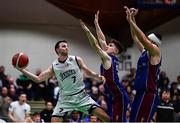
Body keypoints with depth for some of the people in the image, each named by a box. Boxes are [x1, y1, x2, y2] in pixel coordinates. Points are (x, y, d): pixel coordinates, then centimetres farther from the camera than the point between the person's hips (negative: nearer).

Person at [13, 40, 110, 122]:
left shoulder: (76, 60, -1)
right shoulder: (54, 66, 0)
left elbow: (88, 73, 8)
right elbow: (38, 79, -1)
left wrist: (98, 77, -12)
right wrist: (22, 70, -9)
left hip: (81, 96, 0)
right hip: (65, 99, 0)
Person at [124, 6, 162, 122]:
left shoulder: (155, 52, -6)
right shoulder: (144, 52, 17)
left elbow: (143, 39, -19)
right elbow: (135, 37, 20)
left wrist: (131, 21, -17)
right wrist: (132, 19, 11)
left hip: (149, 94, -9)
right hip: (140, 93, 9)